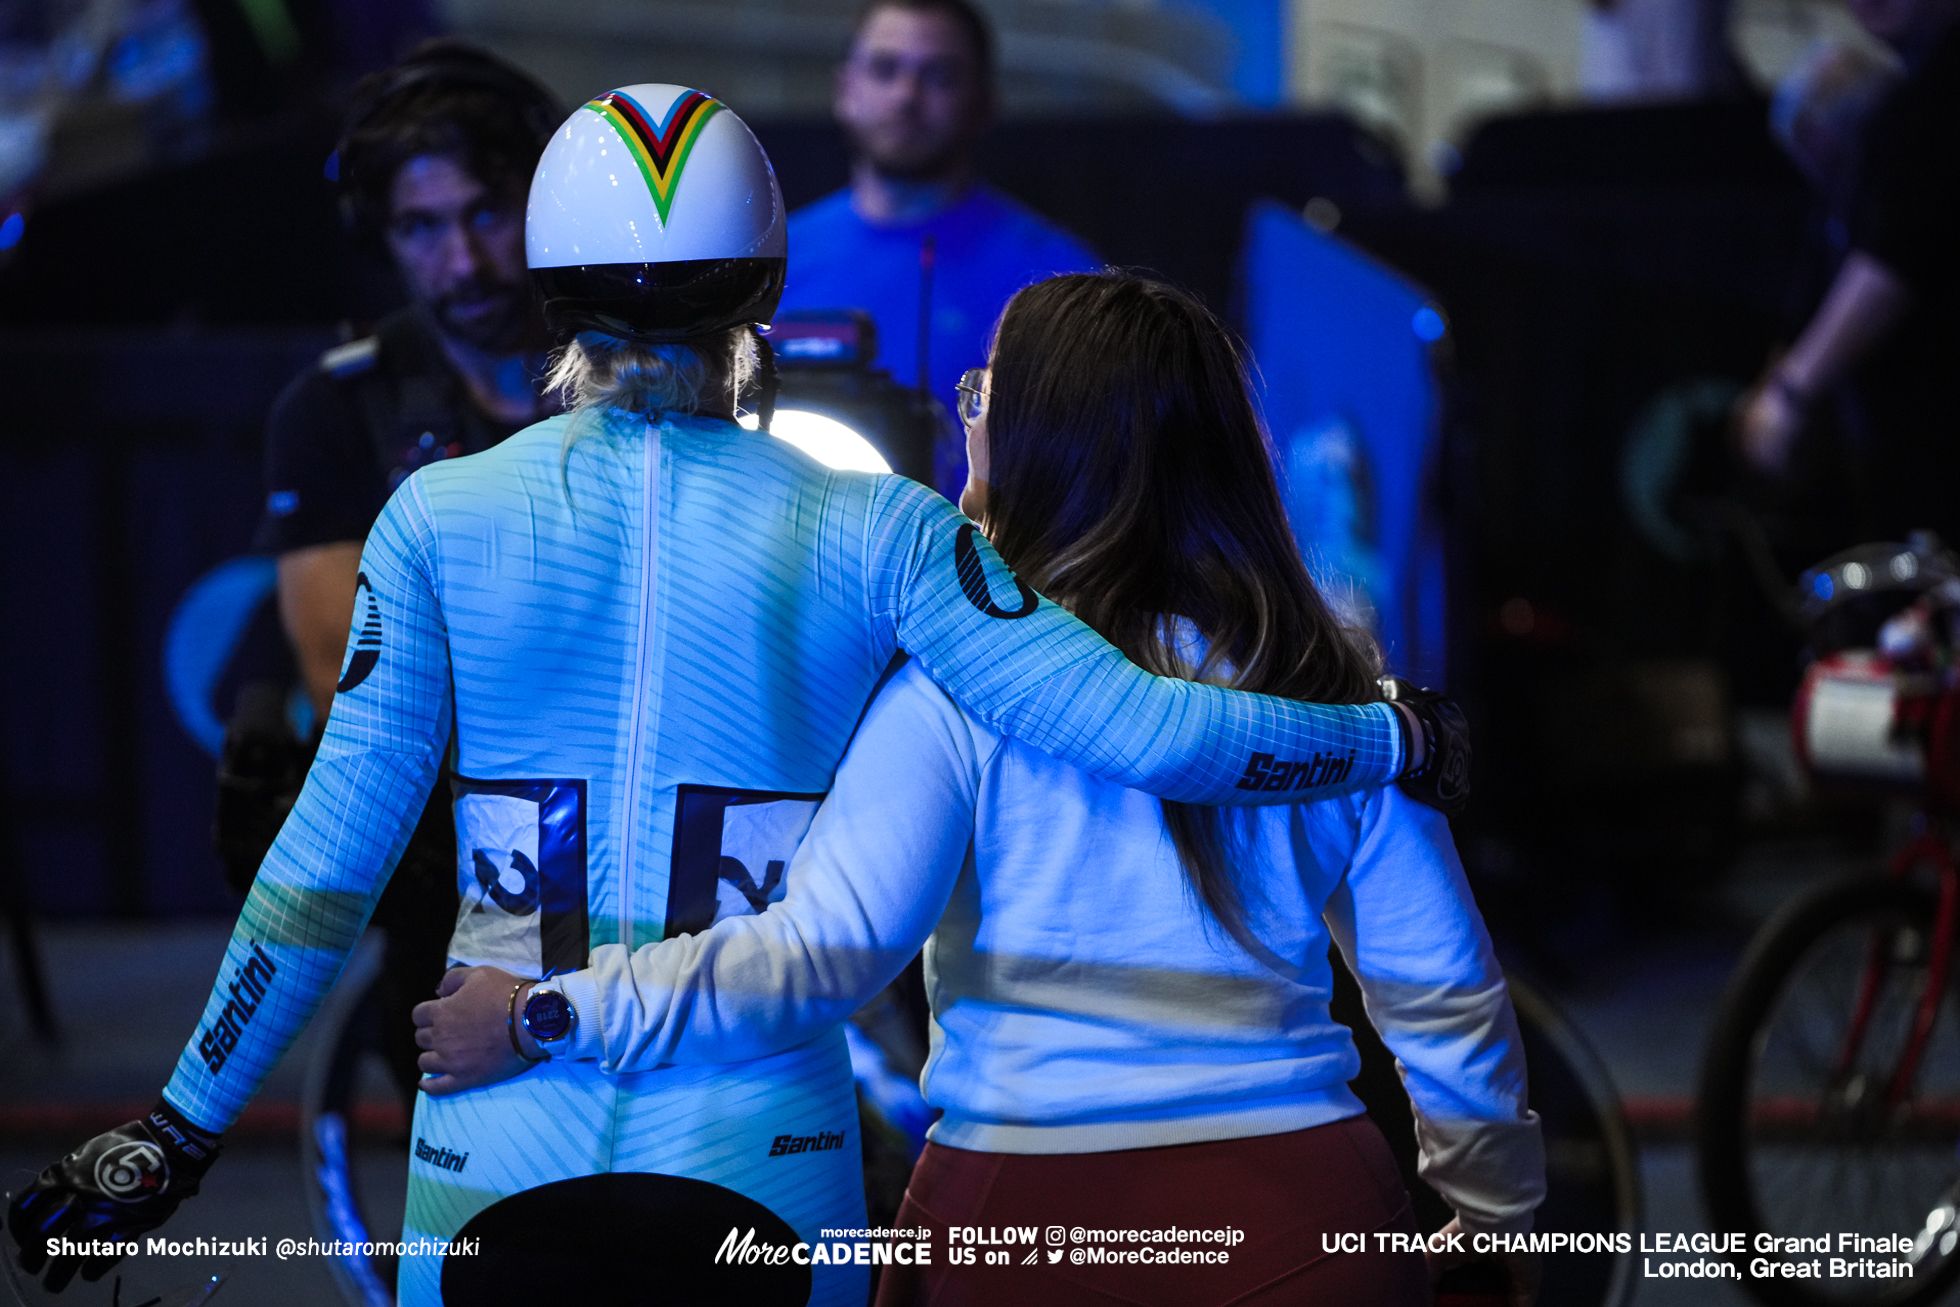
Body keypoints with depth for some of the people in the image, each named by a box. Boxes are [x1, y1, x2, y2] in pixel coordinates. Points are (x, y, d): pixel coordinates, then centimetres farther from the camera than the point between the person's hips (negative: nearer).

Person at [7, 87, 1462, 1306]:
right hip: (763, 1140, 0)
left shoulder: (443, 515, -2)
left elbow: (329, 862, -1)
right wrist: (1396, 740, 8)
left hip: (503, 1137, 0)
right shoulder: (873, 533, -3)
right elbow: (1135, 726, -7)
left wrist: (180, 1133, 6)